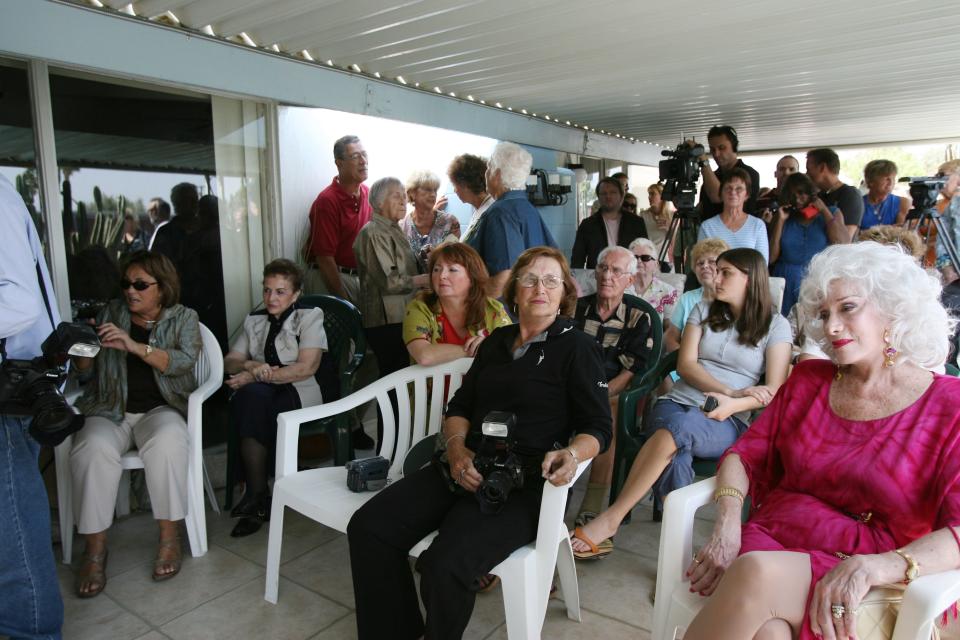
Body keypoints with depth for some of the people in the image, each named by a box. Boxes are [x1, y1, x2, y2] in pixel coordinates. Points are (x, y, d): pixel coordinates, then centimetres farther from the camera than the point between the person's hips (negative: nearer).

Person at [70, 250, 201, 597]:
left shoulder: (183, 318, 6)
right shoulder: (112, 312, 13)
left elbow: (184, 361, -13)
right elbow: (85, 372, 13)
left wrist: (134, 346, -24)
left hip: (160, 409, -2)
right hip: (108, 411, 2)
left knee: (166, 442, -35)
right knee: (94, 449, -31)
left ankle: (170, 536, -20)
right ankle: (95, 548, -19)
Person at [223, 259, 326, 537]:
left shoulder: (310, 317, 5)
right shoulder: (254, 321, 20)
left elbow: (307, 368, -9)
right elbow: (229, 362, 16)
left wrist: (255, 376, -14)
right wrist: (251, 365, -8)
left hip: (297, 393, -3)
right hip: (258, 393, 3)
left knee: (252, 394, -33)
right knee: (251, 397, -34)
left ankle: (255, 494, -21)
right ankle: (258, 498, -28)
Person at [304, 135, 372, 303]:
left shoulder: (367, 193, 6)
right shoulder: (327, 201, -16)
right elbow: (325, 258, -18)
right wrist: (343, 300, -17)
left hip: (360, 275, 6)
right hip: (328, 278, -6)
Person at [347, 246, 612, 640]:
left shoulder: (577, 348, 3)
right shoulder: (496, 342, 19)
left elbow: (597, 428, -1)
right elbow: (460, 405, 17)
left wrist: (571, 453, -24)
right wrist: (456, 446, -5)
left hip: (523, 483, -5)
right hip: (466, 470, 6)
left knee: (444, 564, -28)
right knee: (368, 527, -13)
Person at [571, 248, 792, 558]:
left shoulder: (776, 325, 10)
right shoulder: (703, 311, 17)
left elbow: (774, 390, 1)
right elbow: (685, 365, 5)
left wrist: (733, 405, -19)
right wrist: (730, 391, -11)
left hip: (728, 421, -2)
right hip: (677, 402, 3)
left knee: (679, 426, -38)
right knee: (675, 457, -36)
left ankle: (609, 520, -33)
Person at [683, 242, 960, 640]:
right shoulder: (808, 379, 12)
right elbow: (745, 454, 9)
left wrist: (870, 567, -29)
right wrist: (727, 522, -11)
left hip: (861, 589, -2)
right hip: (770, 541, 2)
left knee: (757, 574, -35)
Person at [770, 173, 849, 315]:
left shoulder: (831, 214, 12)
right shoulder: (785, 219, 12)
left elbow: (844, 244, -8)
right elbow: (771, 258, 1)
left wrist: (824, 210, -1)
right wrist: (780, 221, 1)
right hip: (787, 282, 1)